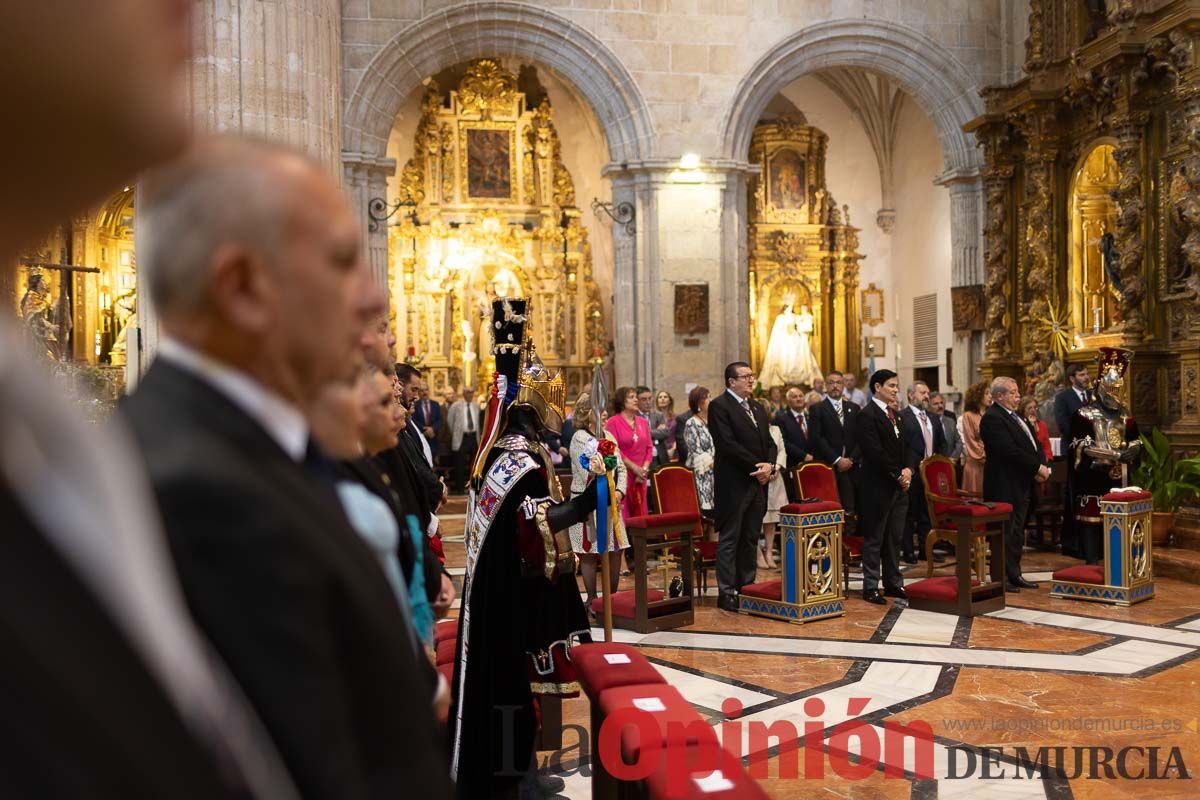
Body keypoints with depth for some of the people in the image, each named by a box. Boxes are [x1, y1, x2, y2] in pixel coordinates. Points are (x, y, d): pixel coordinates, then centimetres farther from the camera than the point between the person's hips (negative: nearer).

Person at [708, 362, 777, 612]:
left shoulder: (757, 408, 18)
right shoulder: (719, 406, -8)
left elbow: (769, 442, 16)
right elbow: (728, 444, -16)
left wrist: (769, 465, -4)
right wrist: (756, 467, -14)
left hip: (758, 483, 8)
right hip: (734, 485, -8)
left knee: (750, 540, 11)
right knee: (729, 540, -1)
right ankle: (726, 593, 3)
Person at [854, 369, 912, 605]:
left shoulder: (895, 414, 17)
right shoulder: (868, 415, -11)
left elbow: (904, 445, 19)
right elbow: (875, 453, -18)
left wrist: (907, 469, 0)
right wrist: (898, 475, -12)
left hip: (899, 486, 8)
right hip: (878, 486, -8)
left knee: (894, 538, 12)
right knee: (874, 539, 0)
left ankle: (893, 584, 20)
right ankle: (871, 587, 6)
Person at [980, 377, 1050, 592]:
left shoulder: (1016, 416, 17)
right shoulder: (992, 418, -14)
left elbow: (1034, 444, 18)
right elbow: (1010, 451, -22)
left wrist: (1042, 466, 0)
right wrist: (1037, 468, -15)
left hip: (1023, 486, 10)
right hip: (1005, 487, -10)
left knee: (1017, 532, 14)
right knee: (1005, 532, -4)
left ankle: (1014, 574, 21)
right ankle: (1001, 577, 2)